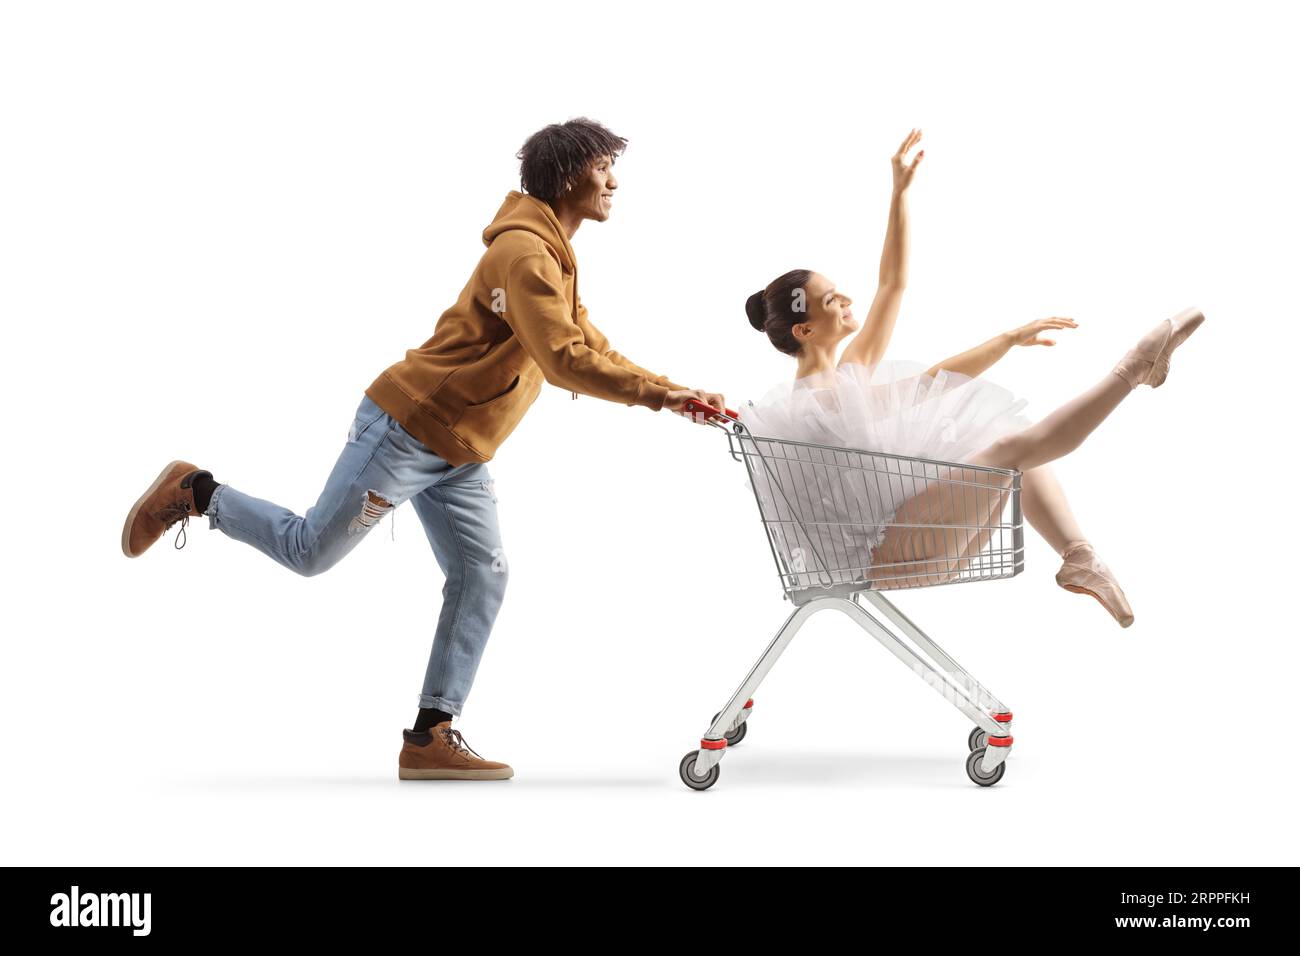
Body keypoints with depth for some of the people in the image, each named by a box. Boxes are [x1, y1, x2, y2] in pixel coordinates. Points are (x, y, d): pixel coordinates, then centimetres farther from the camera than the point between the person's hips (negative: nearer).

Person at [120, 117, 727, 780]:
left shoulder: (554, 258, 14)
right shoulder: (524, 252, -20)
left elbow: (592, 350, 13)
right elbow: (563, 360, -29)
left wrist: (671, 391, 1)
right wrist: (657, 395, -26)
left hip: (458, 454, 10)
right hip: (408, 427, -10)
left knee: (481, 577, 1)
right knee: (310, 551, 0)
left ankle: (430, 737, 3)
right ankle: (195, 493, 21)